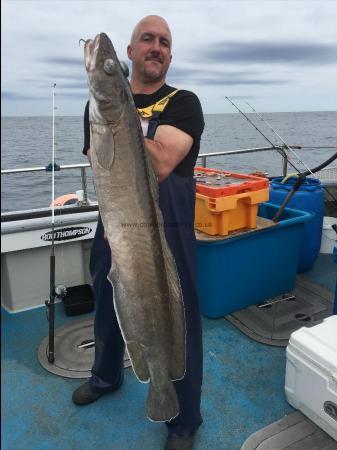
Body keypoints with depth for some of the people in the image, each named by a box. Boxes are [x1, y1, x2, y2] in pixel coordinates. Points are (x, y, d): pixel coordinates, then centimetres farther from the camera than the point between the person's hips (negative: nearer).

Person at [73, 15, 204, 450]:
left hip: (168, 234, -4)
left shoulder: (183, 103, -4)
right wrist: (148, 159, -20)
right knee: (107, 314, 23)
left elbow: (160, 165, -21)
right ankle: (106, 376, 54)